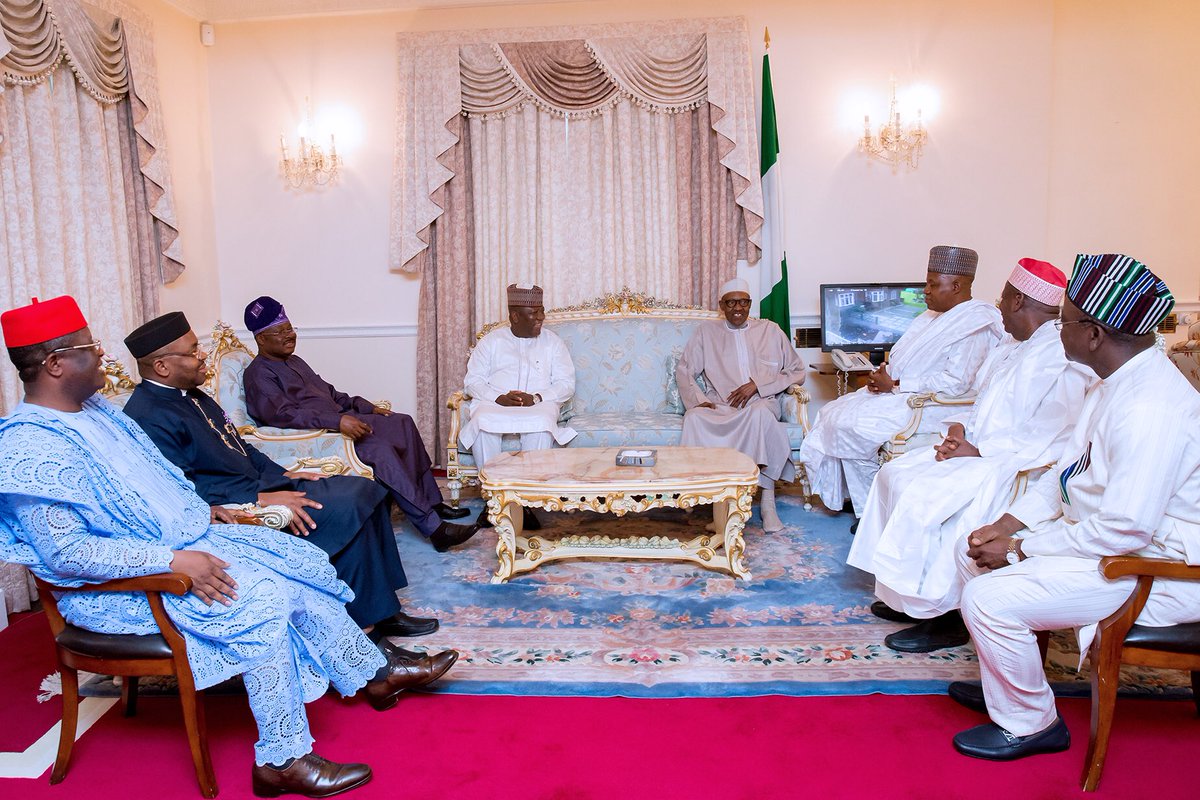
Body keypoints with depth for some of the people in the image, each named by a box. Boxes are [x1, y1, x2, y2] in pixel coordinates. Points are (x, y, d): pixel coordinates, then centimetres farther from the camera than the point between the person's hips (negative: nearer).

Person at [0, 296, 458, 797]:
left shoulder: (92, 409, 8)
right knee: (262, 596, -26)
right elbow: (64, 552, -26)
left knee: (299, 562, 1)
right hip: (116, 587, -9)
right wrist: (174, 560, -29)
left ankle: (375, 674, 16)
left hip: (175, 542, 9)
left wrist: (207, 511, 9)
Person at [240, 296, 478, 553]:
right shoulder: (258, 374, -6)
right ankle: (433, 529, -31)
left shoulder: (294, 362, 23)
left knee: (403, 423, -6)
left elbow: (330, 393, 27)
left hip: (340, 421, 10)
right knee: (380, 449, -30)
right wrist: (338, 421, -31)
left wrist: (368, 407, 12)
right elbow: (283, 415, -22)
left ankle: (432, 502, -3)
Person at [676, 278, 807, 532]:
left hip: (761, 402, -1)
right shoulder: (706, 332, 17)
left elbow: (797, 371, 11)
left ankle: (767, 502, -35)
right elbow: (684, 370, 13)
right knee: (694, 418, -34)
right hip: (719, 406, 1)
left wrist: (757, 384, -4)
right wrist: (698, 400, -7)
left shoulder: (770, 330, 15)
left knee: (760, 413, -39)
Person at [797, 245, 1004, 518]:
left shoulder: (973, 326, -16)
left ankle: (872, 508, -4)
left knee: (849, 424, -21)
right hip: (898, 394, 10)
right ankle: (856, 496, 8)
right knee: (832, 413, 2)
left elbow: (955, 383, -25)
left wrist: (894, 385, -20)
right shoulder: (936, 317, 14)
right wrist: (884, 378, -1)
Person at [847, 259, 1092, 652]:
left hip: (1014, 468, -11)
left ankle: (942, 614, -13)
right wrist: (960, 428, 1)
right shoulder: (1012, 349, 17)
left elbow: (1047, 437, -23)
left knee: (923, 494, -26)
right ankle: (909, 596, 5)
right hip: (978, 450, 11)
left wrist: (977, 451, -22)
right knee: (895, 474, 0)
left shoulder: (1061, 358, -16)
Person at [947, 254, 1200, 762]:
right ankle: (1007, 684, 27)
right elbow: (1066, 470, 12)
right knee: (974, 551, 11)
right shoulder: (1114, 383, 5)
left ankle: (1029, 724, 5)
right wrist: (1008, 525, 1)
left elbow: (1127, 528, -31)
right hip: (1098, 530, 11)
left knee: (990, 600, -21)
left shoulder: (1150, 409, -29)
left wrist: (1021, 550, -21)